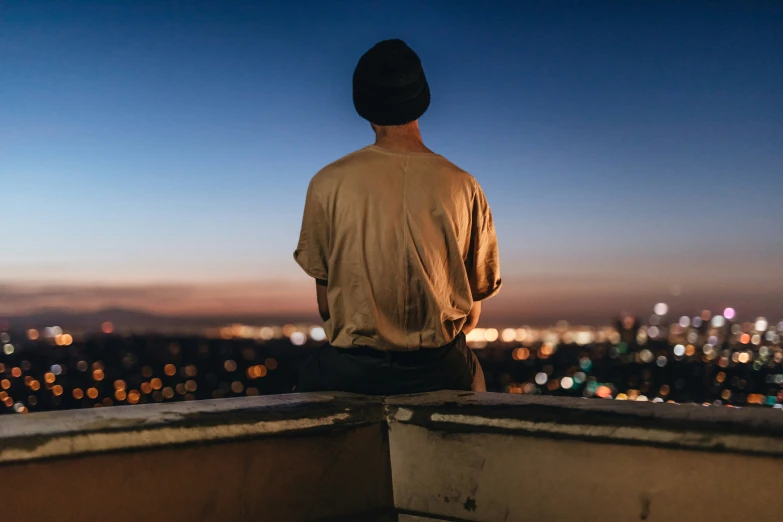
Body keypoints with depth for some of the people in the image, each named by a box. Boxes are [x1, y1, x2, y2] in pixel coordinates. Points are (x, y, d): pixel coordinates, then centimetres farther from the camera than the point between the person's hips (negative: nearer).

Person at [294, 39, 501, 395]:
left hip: (351, 372, -1)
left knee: (312, 374, 30)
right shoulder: (462, 187, -5)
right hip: (440, 371, 1)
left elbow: (325, 302, 0)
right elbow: (472, 311, 1)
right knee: (471, 372, 32)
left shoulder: (329, 183, -7)